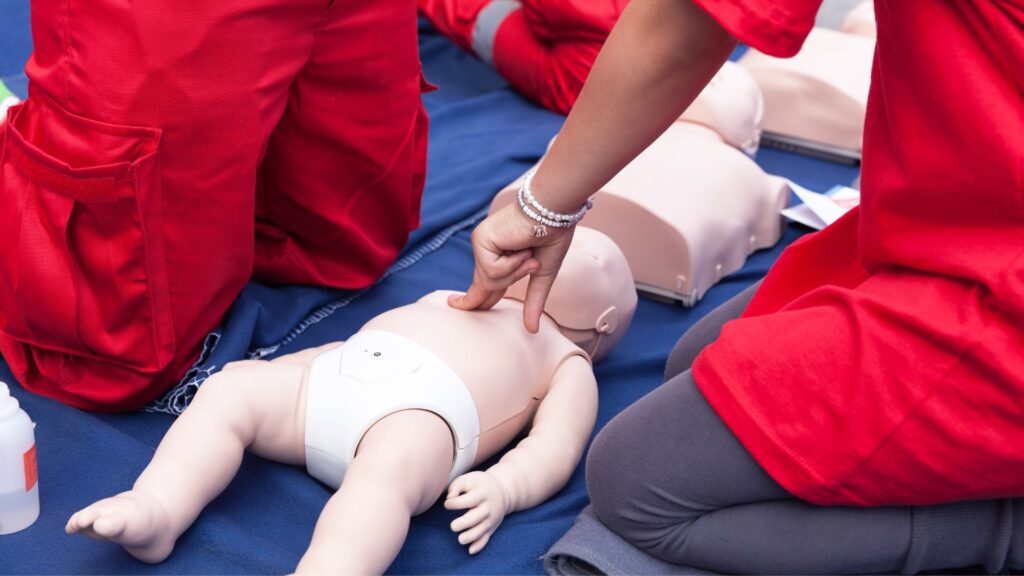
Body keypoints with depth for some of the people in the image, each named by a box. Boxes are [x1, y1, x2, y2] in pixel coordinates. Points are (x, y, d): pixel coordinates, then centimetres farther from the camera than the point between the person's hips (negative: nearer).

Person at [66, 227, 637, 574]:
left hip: (422, 411, -6)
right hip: (330, 377, 7)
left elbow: (555, 447, 6)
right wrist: (297, 360, 19)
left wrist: (500, 488, -16)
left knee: (390, 465, -38)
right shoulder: (450, 298, 41)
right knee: (231, 385, -12)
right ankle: (157, 510, -25)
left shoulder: (569, 364, 22)